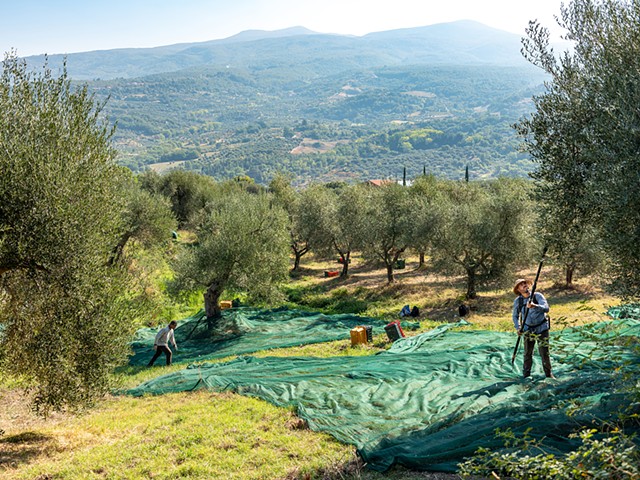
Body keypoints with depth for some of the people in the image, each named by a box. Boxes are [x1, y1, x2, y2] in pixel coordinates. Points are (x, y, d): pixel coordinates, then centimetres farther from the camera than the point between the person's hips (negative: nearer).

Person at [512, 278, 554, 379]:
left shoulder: (537, 296, -12)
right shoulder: (517, 301, -3)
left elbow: (546, 308, -26)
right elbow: (515, 316, 10)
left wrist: (534, 306, -44)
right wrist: (518, 328, -4)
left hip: (542, 328, -2)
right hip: (528, 330, 2)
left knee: (544, 353, -2)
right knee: (527, 354, 5)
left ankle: (548, 374, 14)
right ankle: (526, 374, 18)